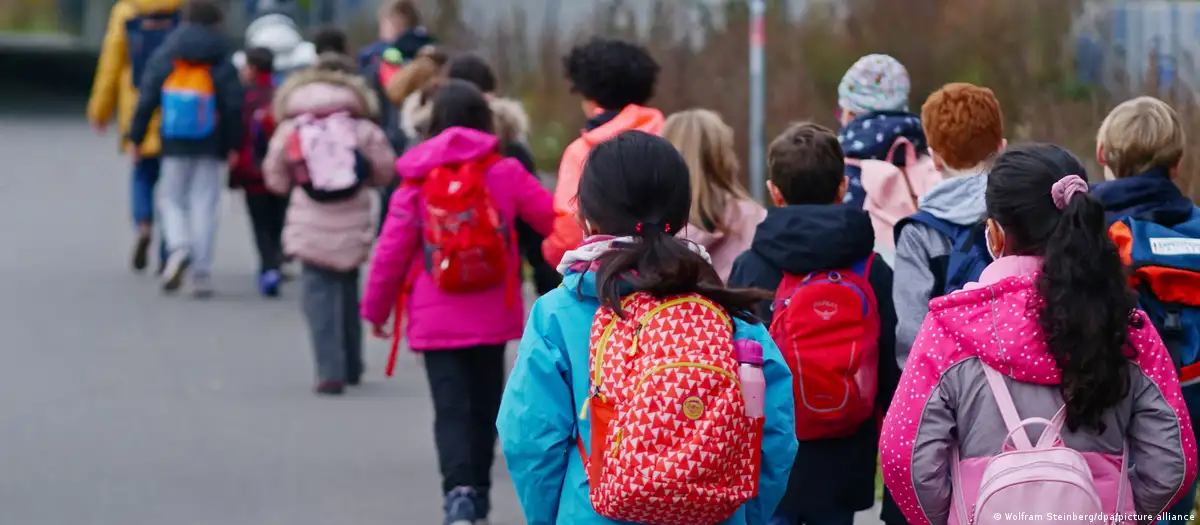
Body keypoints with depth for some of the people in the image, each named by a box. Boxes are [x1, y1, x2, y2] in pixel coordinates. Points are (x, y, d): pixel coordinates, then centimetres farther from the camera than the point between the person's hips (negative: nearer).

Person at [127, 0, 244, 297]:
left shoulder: (165, 57, 3)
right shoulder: (221, 62, 1)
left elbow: (147, 99, 0)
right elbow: (234, 107, -3)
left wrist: (136, 138, 6)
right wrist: (233, 146, 2)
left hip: (175, 145, 0)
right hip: (210, 147, 0)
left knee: (171, 198, 13)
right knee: (204, 204, 4)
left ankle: (178, 247, -16)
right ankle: (202, 273, 0)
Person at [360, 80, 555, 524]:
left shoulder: (417, 181, -3)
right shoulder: (505, 172, -3)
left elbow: (392, 249, -2)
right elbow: (555, 220, 2)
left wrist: (376, 307, 10)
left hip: (436, 317, -1)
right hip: (492, 315, 1)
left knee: (451, 409, -3)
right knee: (484, 405, 17)